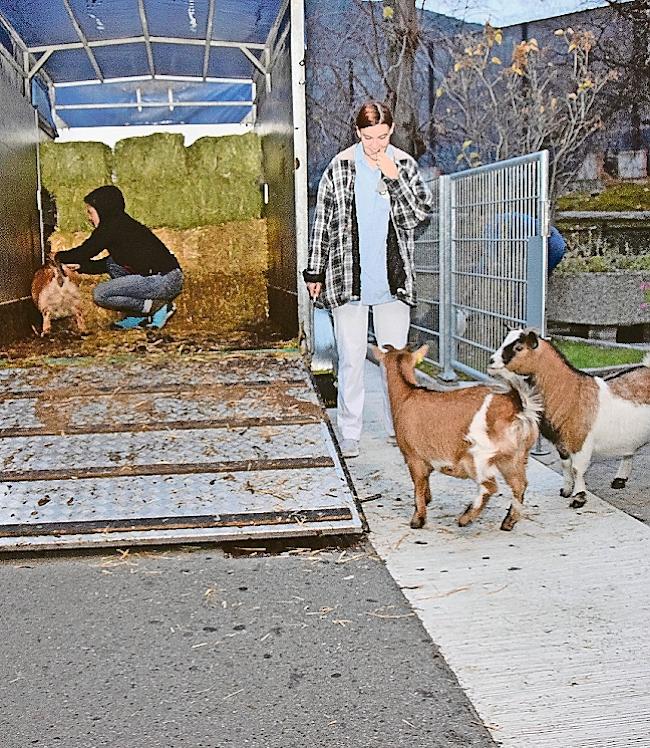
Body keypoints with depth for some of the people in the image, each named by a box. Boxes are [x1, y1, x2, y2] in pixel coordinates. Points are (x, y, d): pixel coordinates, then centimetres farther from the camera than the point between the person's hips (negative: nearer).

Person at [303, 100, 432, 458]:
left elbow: (423, 210, -1)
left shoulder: (404, 164, 5)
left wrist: (394, 176, -12)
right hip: (348, 279, -2)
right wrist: (315, 272, 3)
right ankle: (349, 434, 10)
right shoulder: (340, 167, -1)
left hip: (393, 279, 2)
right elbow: (323, 221, 3)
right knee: (351, 358, 1)